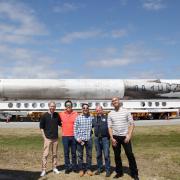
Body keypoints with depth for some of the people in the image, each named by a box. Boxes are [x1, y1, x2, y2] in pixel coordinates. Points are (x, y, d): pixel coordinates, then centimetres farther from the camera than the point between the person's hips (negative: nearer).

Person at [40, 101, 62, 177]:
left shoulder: (57, 115, 5)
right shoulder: (44, 116, -5)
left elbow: (60, 123, 16)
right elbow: (41, 127, -1)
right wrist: (44, 137, -6)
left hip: (55, 138, 4)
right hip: (47, 138, -3)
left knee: (54, 154, 12)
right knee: (45, 154, -4)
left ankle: (54, 168, 25)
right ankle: (43, 170, 6)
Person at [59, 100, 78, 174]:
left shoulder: (75, 114, -1)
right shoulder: (61, 114, 2)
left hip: (74, 136, 0)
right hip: (65, 136, 0)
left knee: (74, 152, 10)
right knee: (66, 153, 7)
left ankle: (74, 167, 23)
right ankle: (67, 167, 18)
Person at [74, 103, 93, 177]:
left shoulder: (91, 118, 2)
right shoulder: (78, 117, 0)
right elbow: (75, 129, -1)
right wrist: (77, 138, -7)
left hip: (89, 139, 1)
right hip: (80, 138, -1)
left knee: (89, 154, 9)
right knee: (80, 155, 7)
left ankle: (89, 169, 22)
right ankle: (81, 169, 19)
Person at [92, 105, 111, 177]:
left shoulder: (106, 118, -2)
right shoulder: (94, 119, 11)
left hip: (105, 138, -4)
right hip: (97, 138, 4)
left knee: (106, 155, -3)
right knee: (98, 155, 13)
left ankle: (107, 170, 8)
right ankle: (99, 169, 26)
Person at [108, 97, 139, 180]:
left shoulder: (126, 111, -2)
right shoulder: (110, 114, 4)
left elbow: (132, 124, -2)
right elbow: (110, 127, 4)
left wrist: (129, 135, -12)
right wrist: (112, 138, -5)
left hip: (125, 136, -2)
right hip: (115, 137, 2)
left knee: (130, 155, -1)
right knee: (117, 155, 10)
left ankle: (134, 173, 12)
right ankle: (119, 172, 25)